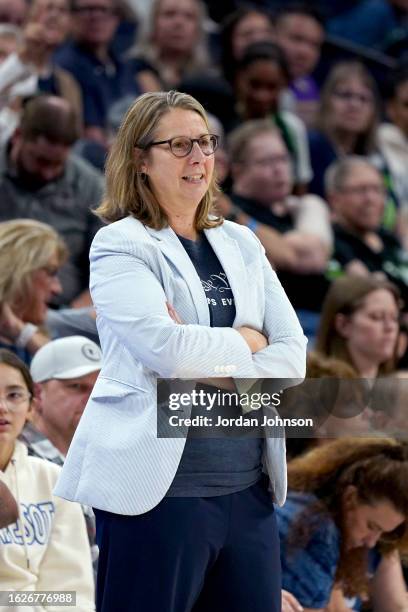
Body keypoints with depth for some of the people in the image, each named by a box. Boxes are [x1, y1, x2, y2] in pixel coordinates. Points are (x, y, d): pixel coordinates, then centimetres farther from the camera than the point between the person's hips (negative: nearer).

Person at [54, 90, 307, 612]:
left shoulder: (241, 245, 14)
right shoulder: (120, 245, -3)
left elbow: (292, 352, 5)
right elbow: (164, 346, -18)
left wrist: (219, 373, -12)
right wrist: (244, 342, -3)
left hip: (247, 486, 6)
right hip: (159, 488, -6)